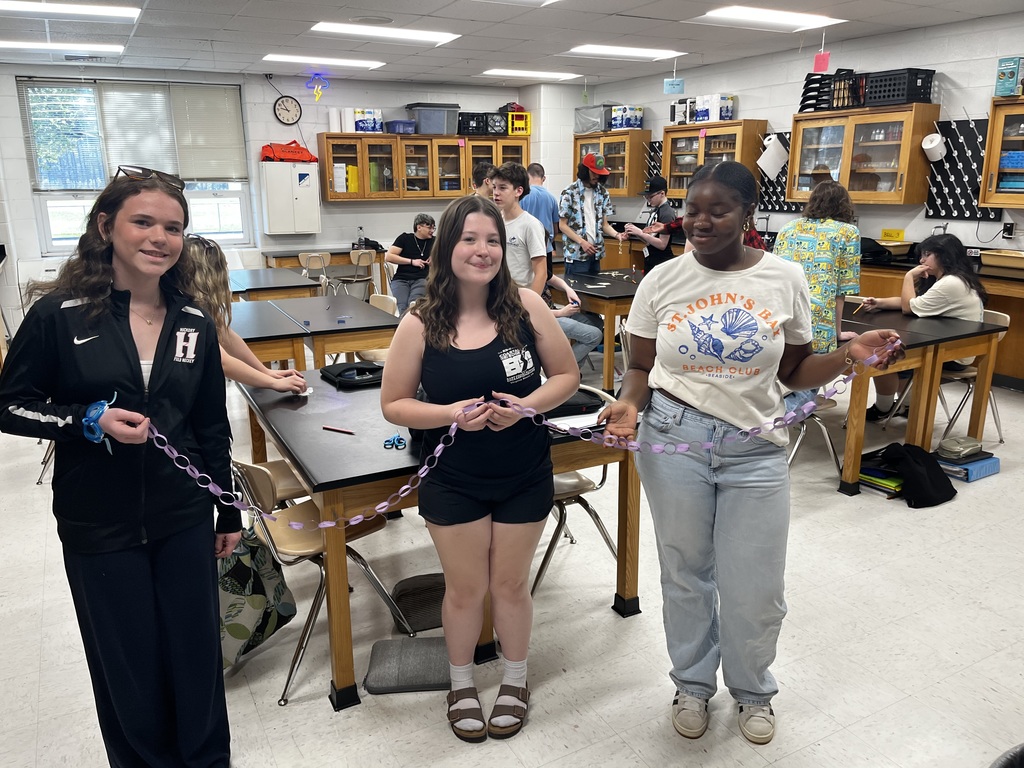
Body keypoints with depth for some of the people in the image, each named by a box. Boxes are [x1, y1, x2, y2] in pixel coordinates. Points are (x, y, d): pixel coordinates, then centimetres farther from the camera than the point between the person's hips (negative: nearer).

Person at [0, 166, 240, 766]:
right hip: (99, 526, -2)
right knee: (128, 668, 12)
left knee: (197, 655, 12)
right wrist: (92, 420, -19)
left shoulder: (194, 324, 2)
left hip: (185, 520, 3)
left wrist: (230, 513, 11)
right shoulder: (59, 314, -8)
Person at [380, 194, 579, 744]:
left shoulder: (526, 306, -10)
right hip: (454, 481, 0)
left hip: (524, 476, 1)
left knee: (511, 584, 17)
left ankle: (515, 680, 44)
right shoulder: (420, 323, -12)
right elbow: (393, 404, -5)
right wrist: (451, 413, -22)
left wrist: (526, 405, -19)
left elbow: (566, 376, -1)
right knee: (465, 589, 15)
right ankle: (461, 683, 43)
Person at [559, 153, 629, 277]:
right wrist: (582, 242, -17)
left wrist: (617, 235, -10)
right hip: (576, 254, -5)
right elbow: (562, 225, -7)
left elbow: (604, 224, 10)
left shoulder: (602, 193, 8)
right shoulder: (570, 192, -8)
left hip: (595, 253, 5)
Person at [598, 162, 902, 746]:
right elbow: (641, 367, 3)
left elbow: (793, 372, 5)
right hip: (673, 440, 0)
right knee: (686, 573, 15)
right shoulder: (662, 281, -3)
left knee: (755, 589, 9)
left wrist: (850, 356, -12)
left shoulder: (785, 279, -2)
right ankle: (693, 682, 42)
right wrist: (629, 404, -17)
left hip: (755, 449, 0)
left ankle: (753, 689, 40)